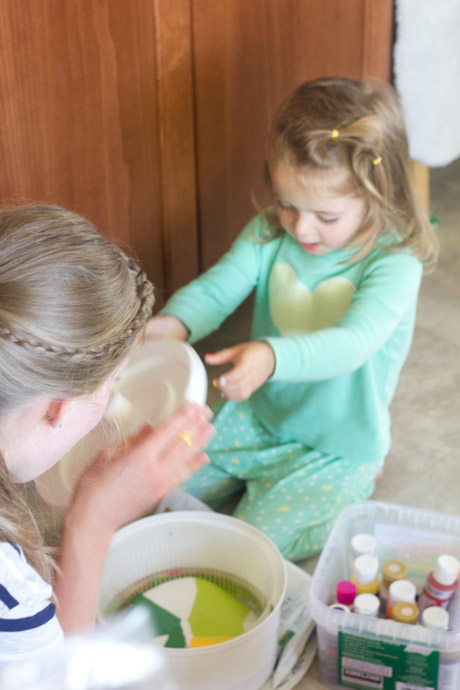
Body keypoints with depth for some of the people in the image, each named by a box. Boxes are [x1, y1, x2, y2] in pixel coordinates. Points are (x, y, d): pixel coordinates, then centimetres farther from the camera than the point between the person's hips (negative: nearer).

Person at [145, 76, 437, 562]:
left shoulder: (394, 265, -25)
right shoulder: (270, 232, -10)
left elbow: (352, 342, -39)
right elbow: (214, 289, -16)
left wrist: (271, 357, -58)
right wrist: (174, 322, -41)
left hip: (335, 448, -5)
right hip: (255, 417, 6)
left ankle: (354, 488, 11)